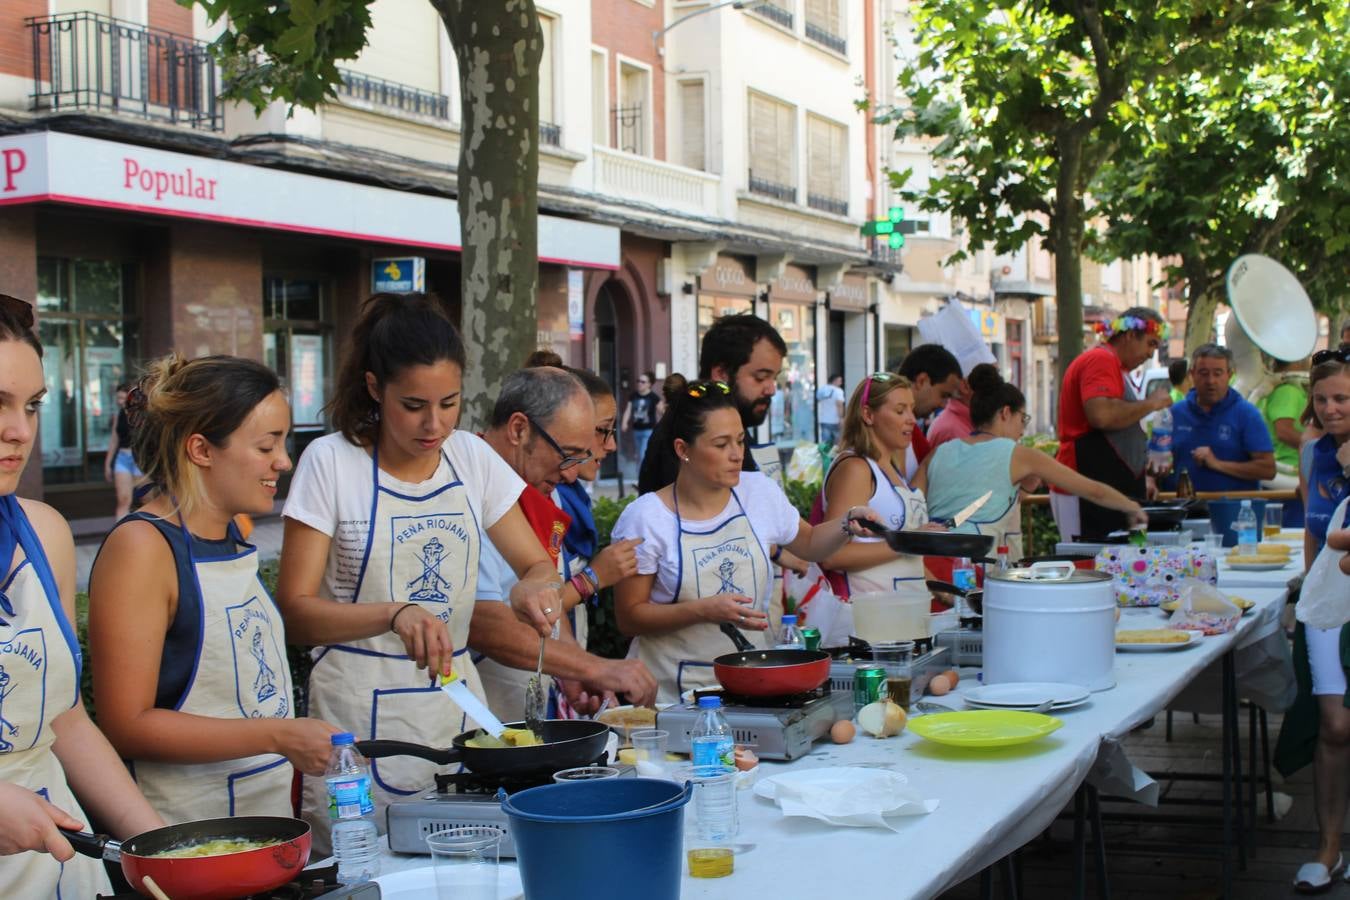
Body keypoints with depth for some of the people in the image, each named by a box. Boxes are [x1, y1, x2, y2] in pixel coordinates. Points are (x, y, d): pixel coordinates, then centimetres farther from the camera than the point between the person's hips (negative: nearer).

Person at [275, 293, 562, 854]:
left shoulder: (472, 457, 5)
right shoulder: (332, 462, -7)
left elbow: (539, 566, 10)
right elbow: (295, 610, -10)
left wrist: (532, 587, -14)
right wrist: (394, 613, -27)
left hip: (455, 699, 4)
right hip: (360, 712, -4)